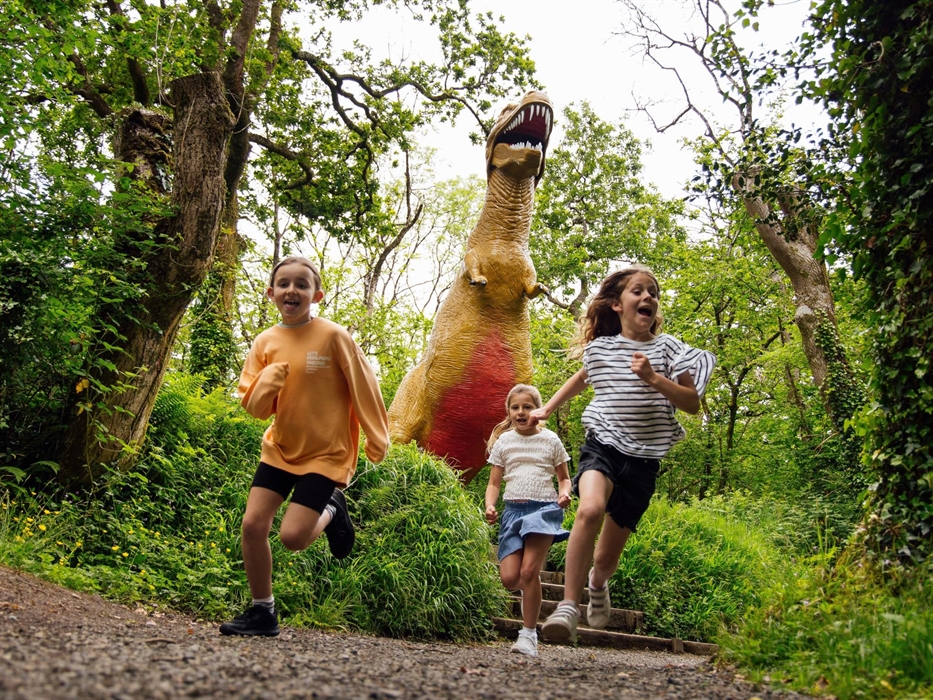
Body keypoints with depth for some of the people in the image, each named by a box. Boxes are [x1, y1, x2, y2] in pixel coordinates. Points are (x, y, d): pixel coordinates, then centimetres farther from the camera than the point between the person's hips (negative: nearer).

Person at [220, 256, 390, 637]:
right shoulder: (265, 342, 0)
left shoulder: (334, 336, -14)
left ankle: (332, 510, 19)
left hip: (327, 453, -5)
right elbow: (254, 406, 1)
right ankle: (262, 612, 14)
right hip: (280, 448, 5)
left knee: (292, 536, -14)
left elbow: (363, 387, -7)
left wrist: (377, 439, -3)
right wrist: (268, 379, -20)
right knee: (252, 524, -4)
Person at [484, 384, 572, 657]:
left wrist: (564, 493, -9)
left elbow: (564, 477, 14)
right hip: (513, 509, 3)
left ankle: (529, 634, -1)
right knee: (509, 578, -8)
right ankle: (532, 588, 30)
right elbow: (494, 483, 10)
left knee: (528, 571, -16)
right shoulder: (503, 442, 9)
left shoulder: (550, 440, 5)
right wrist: (490, 506, -9)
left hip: (544, 508, -2)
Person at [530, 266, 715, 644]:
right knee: (590, 509, -34)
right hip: (602, 446, 0)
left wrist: (653, 378, -16)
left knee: (607, 556, 5)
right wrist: (546, 408, 34)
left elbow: (693, 403, -2)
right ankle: (568, 606, -28)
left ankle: (598, 584, 43)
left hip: (643, 460, 0)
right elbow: (582, 378, 29)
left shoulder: (666, 347, 2)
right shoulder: (598, 347, 7)